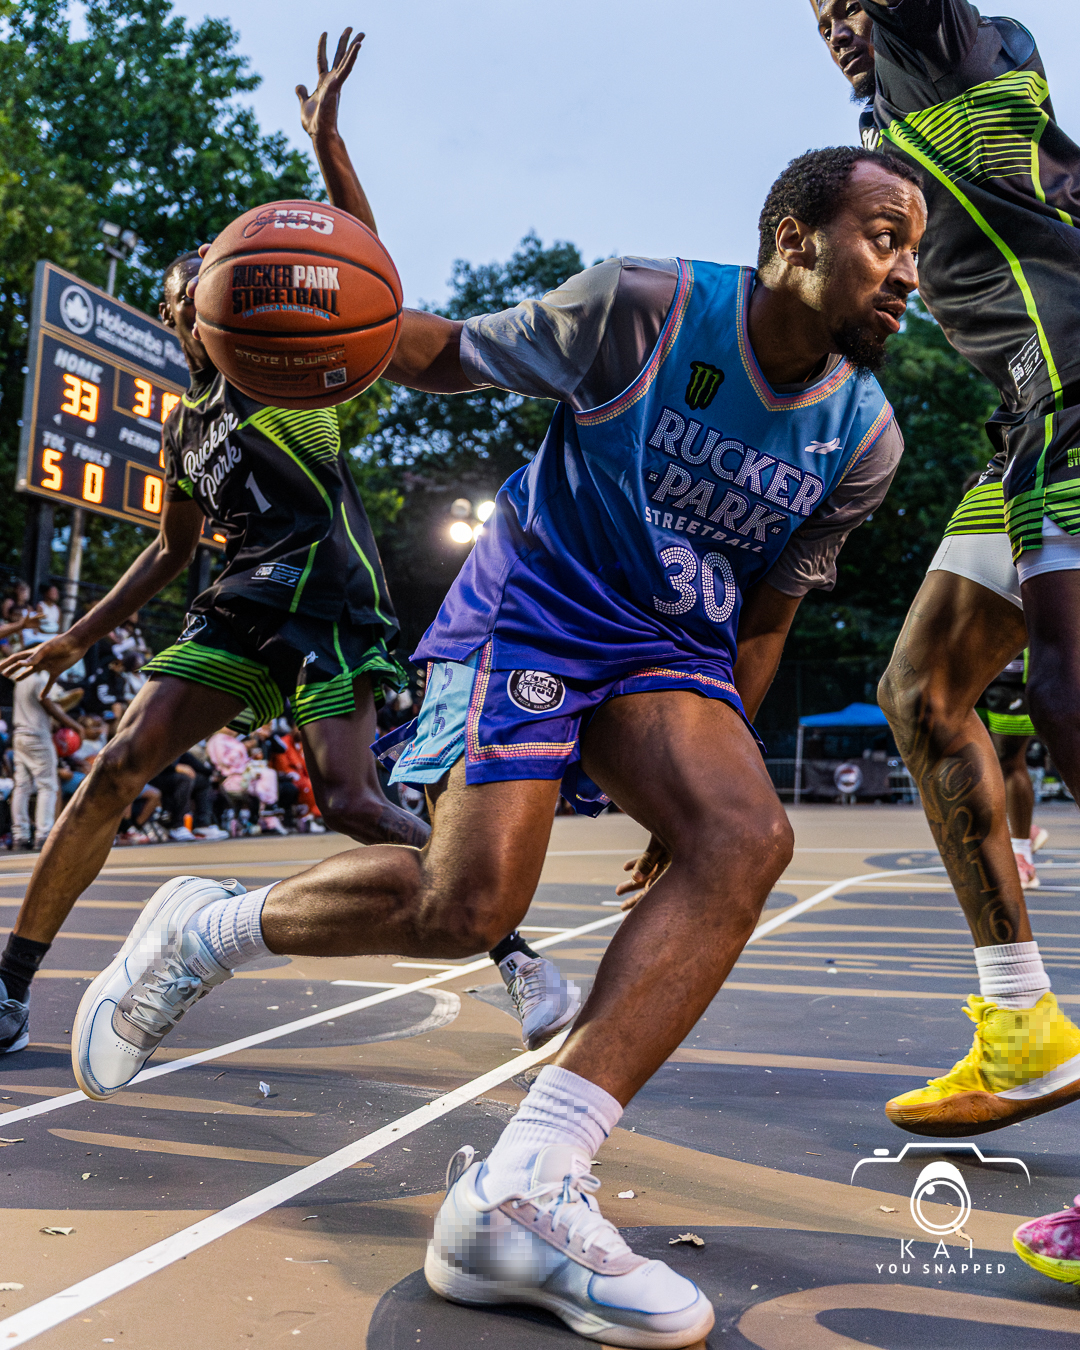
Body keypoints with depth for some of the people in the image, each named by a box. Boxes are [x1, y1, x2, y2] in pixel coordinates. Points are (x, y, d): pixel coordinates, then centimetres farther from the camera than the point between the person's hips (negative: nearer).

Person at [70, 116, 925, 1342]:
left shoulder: (864, 438, 1)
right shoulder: (646, 309, -13)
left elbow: (765, 611, 11)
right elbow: (457, 353, -3)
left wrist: (707, 771, 12)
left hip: (670, 646, 5)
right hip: (534, 607, -4)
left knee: (747, 840, -26)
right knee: (467, 901, -21)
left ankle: (520, 1191, -31)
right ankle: (204, 930, 9)